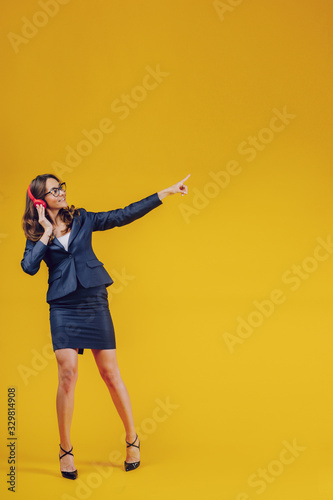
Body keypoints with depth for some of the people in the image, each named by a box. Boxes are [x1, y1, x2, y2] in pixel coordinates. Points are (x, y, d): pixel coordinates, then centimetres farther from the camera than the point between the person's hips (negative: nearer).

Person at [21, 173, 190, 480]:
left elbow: (124, 215, 7)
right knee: (68, 373, -10)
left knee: (111, 373, 2)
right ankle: (66, 450, 5)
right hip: (63, 307, -1)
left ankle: (133, 439, 18)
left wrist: (165, 193, 5)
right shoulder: (36, 234, 6)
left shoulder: (81, 219, 9)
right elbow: (29, 267, -11)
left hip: (95, 303, 1)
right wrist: (47, 232, -8)